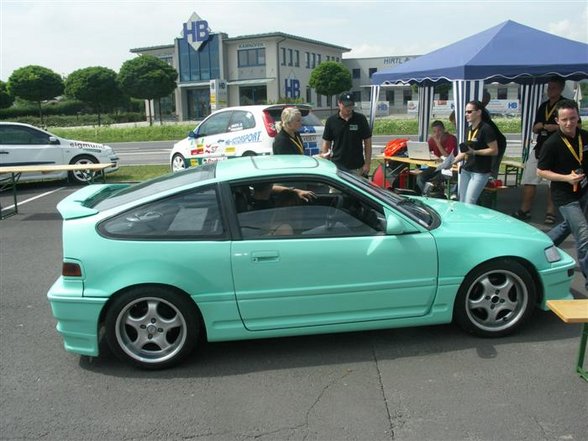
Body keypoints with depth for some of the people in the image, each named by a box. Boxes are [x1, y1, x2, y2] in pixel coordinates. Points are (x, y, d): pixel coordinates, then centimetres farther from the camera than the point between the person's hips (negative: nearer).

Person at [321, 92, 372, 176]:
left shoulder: (361, 119, -1)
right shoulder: (331, 120, 1)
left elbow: (367, 141, 2)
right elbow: (326, 142, 7)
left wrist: (367, 163, -3)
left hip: (356, 167, 0)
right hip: (337, 166, 0)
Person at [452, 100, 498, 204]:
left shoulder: (486, 129, -12)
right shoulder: (470, 129, 12)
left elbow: (494, 151, -14)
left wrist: (474, 152, -22)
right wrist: (452, 162, 10)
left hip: (480, 172, -8)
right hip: (466, 170, 8)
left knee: (469, 203, -13)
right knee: (462, 202, 7)